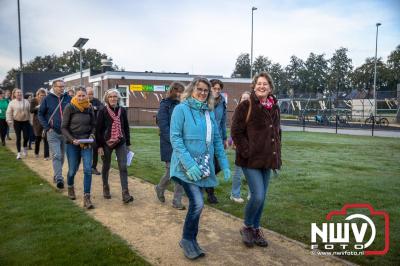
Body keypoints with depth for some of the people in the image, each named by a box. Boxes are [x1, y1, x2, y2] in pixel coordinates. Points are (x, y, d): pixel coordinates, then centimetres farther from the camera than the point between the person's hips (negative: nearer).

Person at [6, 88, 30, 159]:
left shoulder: (26, 102, 2)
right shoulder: (12, 103, -1)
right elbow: (8, 113, 1)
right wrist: (9, 121, -8)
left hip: (26, 121, 1)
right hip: (17, 122, -1)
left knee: (26, 137, -5)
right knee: (18, 138, 2)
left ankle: (25, 147, 26)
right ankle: (19, 153, 12)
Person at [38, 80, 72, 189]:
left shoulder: (68, 98, 1)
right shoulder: (47, 99, -2)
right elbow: (40, 114, 3)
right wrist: (47, 127, -6)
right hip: (53, 132, -2)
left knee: (62, 156, 13)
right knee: (56, 156, -7)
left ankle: (57, 175, 29)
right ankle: (59, 179, -7)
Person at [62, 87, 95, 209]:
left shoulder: (89, 108, 3)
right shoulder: (70, 108, -6)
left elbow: (93, 125, 12)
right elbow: (64, 127, -5)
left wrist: (92, 135, -7)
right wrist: (72, 140, -16)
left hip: (86, 143, 2)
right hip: (72, 144, -2)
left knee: (88, 170, -9)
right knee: (72, 170, 7)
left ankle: (86, 198, -4)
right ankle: (70, 187, 40)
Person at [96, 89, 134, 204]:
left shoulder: (122, 110, 4)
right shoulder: (103, 111, -4)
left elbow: (126, 128, 9)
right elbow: (98, 129, -5)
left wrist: (128, 143, 9)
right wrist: (99, 146, -9)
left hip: (120, 143, 2)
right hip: (106, 143, -1)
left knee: (123, 167, -7)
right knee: (106, 167, 12)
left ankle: (125, 194, -8)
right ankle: (105, 188, 33)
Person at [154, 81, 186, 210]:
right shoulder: (165, 105, -5)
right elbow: (163, 126, -12)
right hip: (169, 145, -5)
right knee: (170, 172, 0)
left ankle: (177, 201, 14)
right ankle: (160, 188, 32)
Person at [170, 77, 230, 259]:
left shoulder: (209, 113, 11)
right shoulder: (181, 109, -6)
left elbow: (217, 140, 13)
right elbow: (175, 138, -13)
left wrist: (224, 165, 6)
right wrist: (189, 164, -22)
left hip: (203, 166, 6)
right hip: (186, 166, -6)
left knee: (195, 203, 12)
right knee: (197, 203, -15)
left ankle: (191, 240, 29)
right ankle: (187, 239, 8)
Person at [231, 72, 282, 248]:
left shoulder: (275, 108, 10)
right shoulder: (245, 106, -8)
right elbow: (236, 132, -10)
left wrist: (276, 154, 12)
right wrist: (247, 152, -15)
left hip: (267, 160, 6)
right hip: (251, 160, -6)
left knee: (262, 197, 11)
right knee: (258, 196, -12)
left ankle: (256, 229, 29)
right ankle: (247, 227, 13)